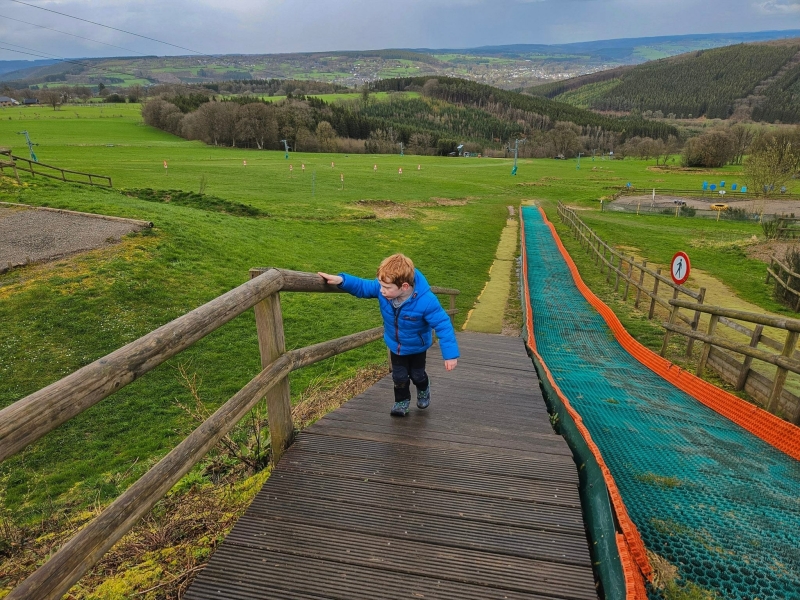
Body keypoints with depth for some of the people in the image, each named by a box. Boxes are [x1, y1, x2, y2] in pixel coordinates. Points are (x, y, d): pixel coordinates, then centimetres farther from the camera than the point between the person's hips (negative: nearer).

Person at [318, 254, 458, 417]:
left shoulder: (426, 301, -41)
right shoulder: (382, 288, -28)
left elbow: (443, 325, -33)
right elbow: (362, 287, -12)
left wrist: (450, 354, -33)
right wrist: (341, 280, -29)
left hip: (417, 347, -3)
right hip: (395, 345, 3)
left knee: (417, 374, 19)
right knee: (399, 376, 13)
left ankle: (423, 390, 54)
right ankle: (401, 402, 40)